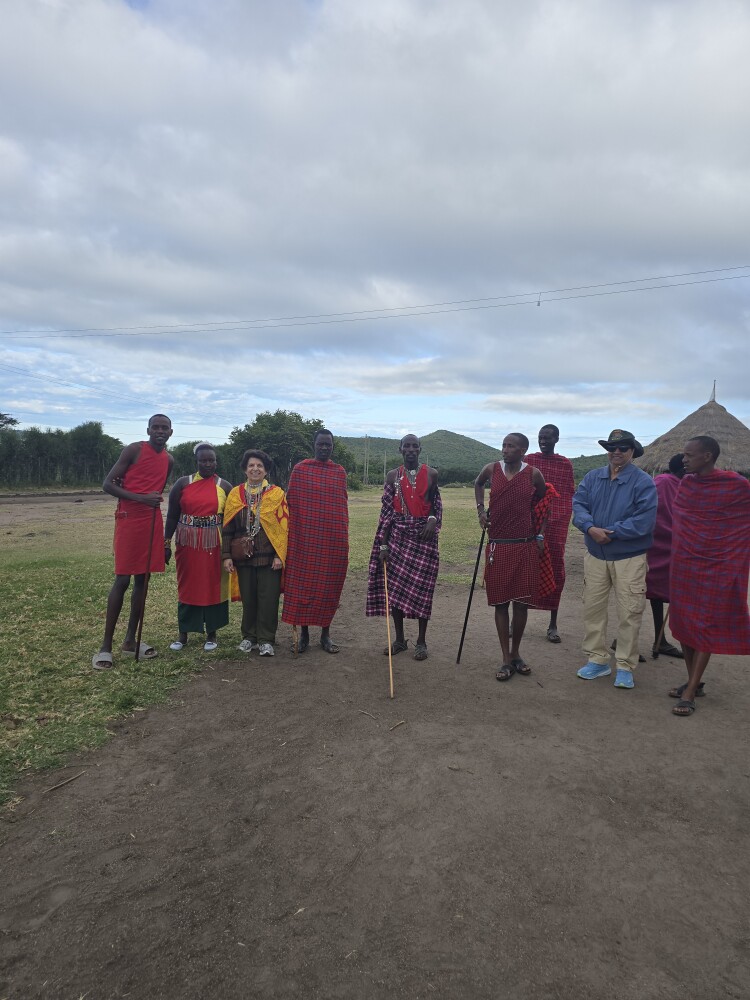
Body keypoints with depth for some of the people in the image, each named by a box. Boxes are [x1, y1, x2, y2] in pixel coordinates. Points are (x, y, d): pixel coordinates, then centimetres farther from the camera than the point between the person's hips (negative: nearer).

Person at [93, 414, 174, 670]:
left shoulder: (169, 461, 12)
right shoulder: (133, 450, -7)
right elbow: (107, 484, -10)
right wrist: (141, 498, -22)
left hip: (152, 522, 6)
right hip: (128, 519, -6)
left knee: (143, 579, 8)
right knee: (122, 580, -7)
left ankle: (130, 640, 18)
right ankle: (106, 646, 0)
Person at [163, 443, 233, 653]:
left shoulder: (225, 486, 2)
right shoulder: (183, 483, 2)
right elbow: (172, 516, 4)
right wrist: (166, 543, -1)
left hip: (214, 545, 0)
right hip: (188, 544, 1)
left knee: (213, 586, 6)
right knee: (187, 587, 8)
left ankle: (211, 634, 19)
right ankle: (183, 634, 20)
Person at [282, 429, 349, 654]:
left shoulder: (340, 472, 8)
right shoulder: (300, 469, 0)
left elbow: (343, 505, 11)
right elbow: (291, 503, 2)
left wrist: (343, 536, 9)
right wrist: (291, 533, -2)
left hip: (334, 539, 2)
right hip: (305, 537, -2)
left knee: (329, 585, 7)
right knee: (303, 584, 4)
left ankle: (326, 633, 19)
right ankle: (303, 633, 17)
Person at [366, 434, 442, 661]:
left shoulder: (431, 474, 4)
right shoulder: (393, 476, 4)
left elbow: (436, 503, 14)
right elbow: (386, 511, 1)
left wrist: (433, 520, -9)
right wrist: (383, 544, -4)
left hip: (424, 536, -1)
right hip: (398, 536, 1)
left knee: (422, 587, 1)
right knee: (395, 586, 4)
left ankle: (421, 641, 14)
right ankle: (399, 639, 19)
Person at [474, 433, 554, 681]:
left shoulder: (533, 474, -3)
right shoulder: (492, 469, 0)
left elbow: (544, 504, 12)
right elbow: (478, 484, 23)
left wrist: (540, 535, 7)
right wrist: (480, 510, 10)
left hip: (525, 546, 0)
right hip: (497, 546, 0)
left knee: (522, 602, 5)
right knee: (500, 602, 3)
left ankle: (516, 653, 23)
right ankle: (506, 658, 12)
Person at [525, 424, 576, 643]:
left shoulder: (565, 464, 6)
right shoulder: (528, 460, 6)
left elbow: (570, 495, 7)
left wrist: (564, 521, -3)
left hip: (556, 524, 0)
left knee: (556, 570, 4)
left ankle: (553, 625, 14)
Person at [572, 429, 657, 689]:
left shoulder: (643, 481, -8)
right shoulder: (592, 477, 7)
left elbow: (644, 520, -17)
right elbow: (578, 504, -3)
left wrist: (609, 532, -17)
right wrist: (591, 528, -21)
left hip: (629, 558, -4)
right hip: (595, 557, 4)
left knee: (629, 614, 1)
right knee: (592, 608, 9)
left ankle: (625, 667, 15)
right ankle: (598, 660, 23)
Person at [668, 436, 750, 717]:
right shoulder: (686, 483, 5)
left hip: (716, 569, -6)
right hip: (682, 566, 6)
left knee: (706, 628, -2)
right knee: (682, 623, 10)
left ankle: (690, 693, 2)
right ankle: (694, 681, 24)